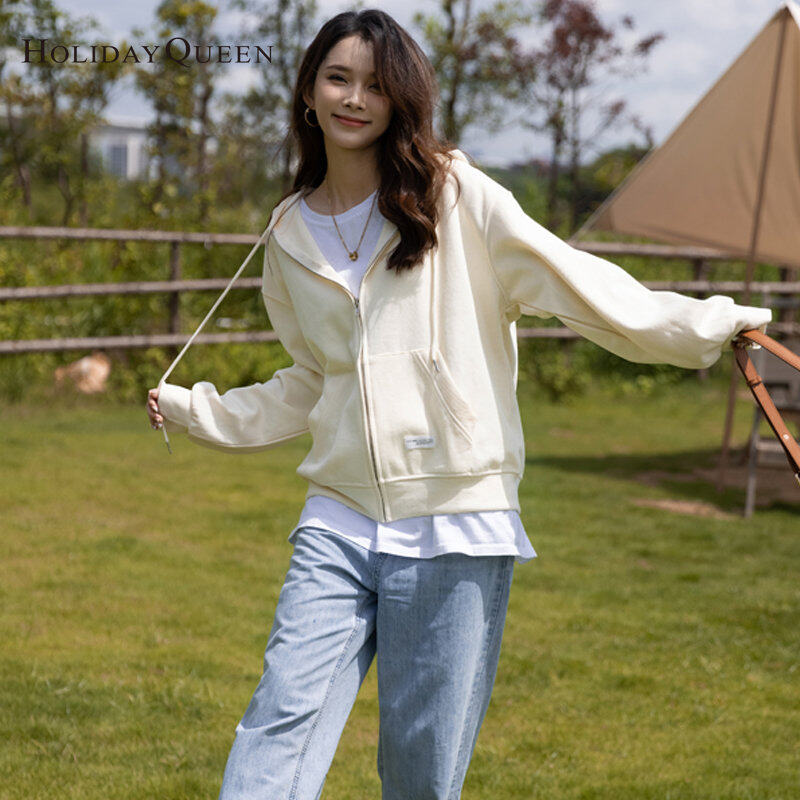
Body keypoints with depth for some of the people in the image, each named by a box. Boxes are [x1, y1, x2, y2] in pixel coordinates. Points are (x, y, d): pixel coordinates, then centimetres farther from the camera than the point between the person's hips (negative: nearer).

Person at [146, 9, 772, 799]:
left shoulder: (455, 198, -1)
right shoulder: (291, 237, 13)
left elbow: (574, 283, 0)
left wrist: (715, 323, -3)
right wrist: (191, 409, 23)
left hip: (455, 529, -3)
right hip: (338, 525, 3)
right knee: (282, 725, -9)